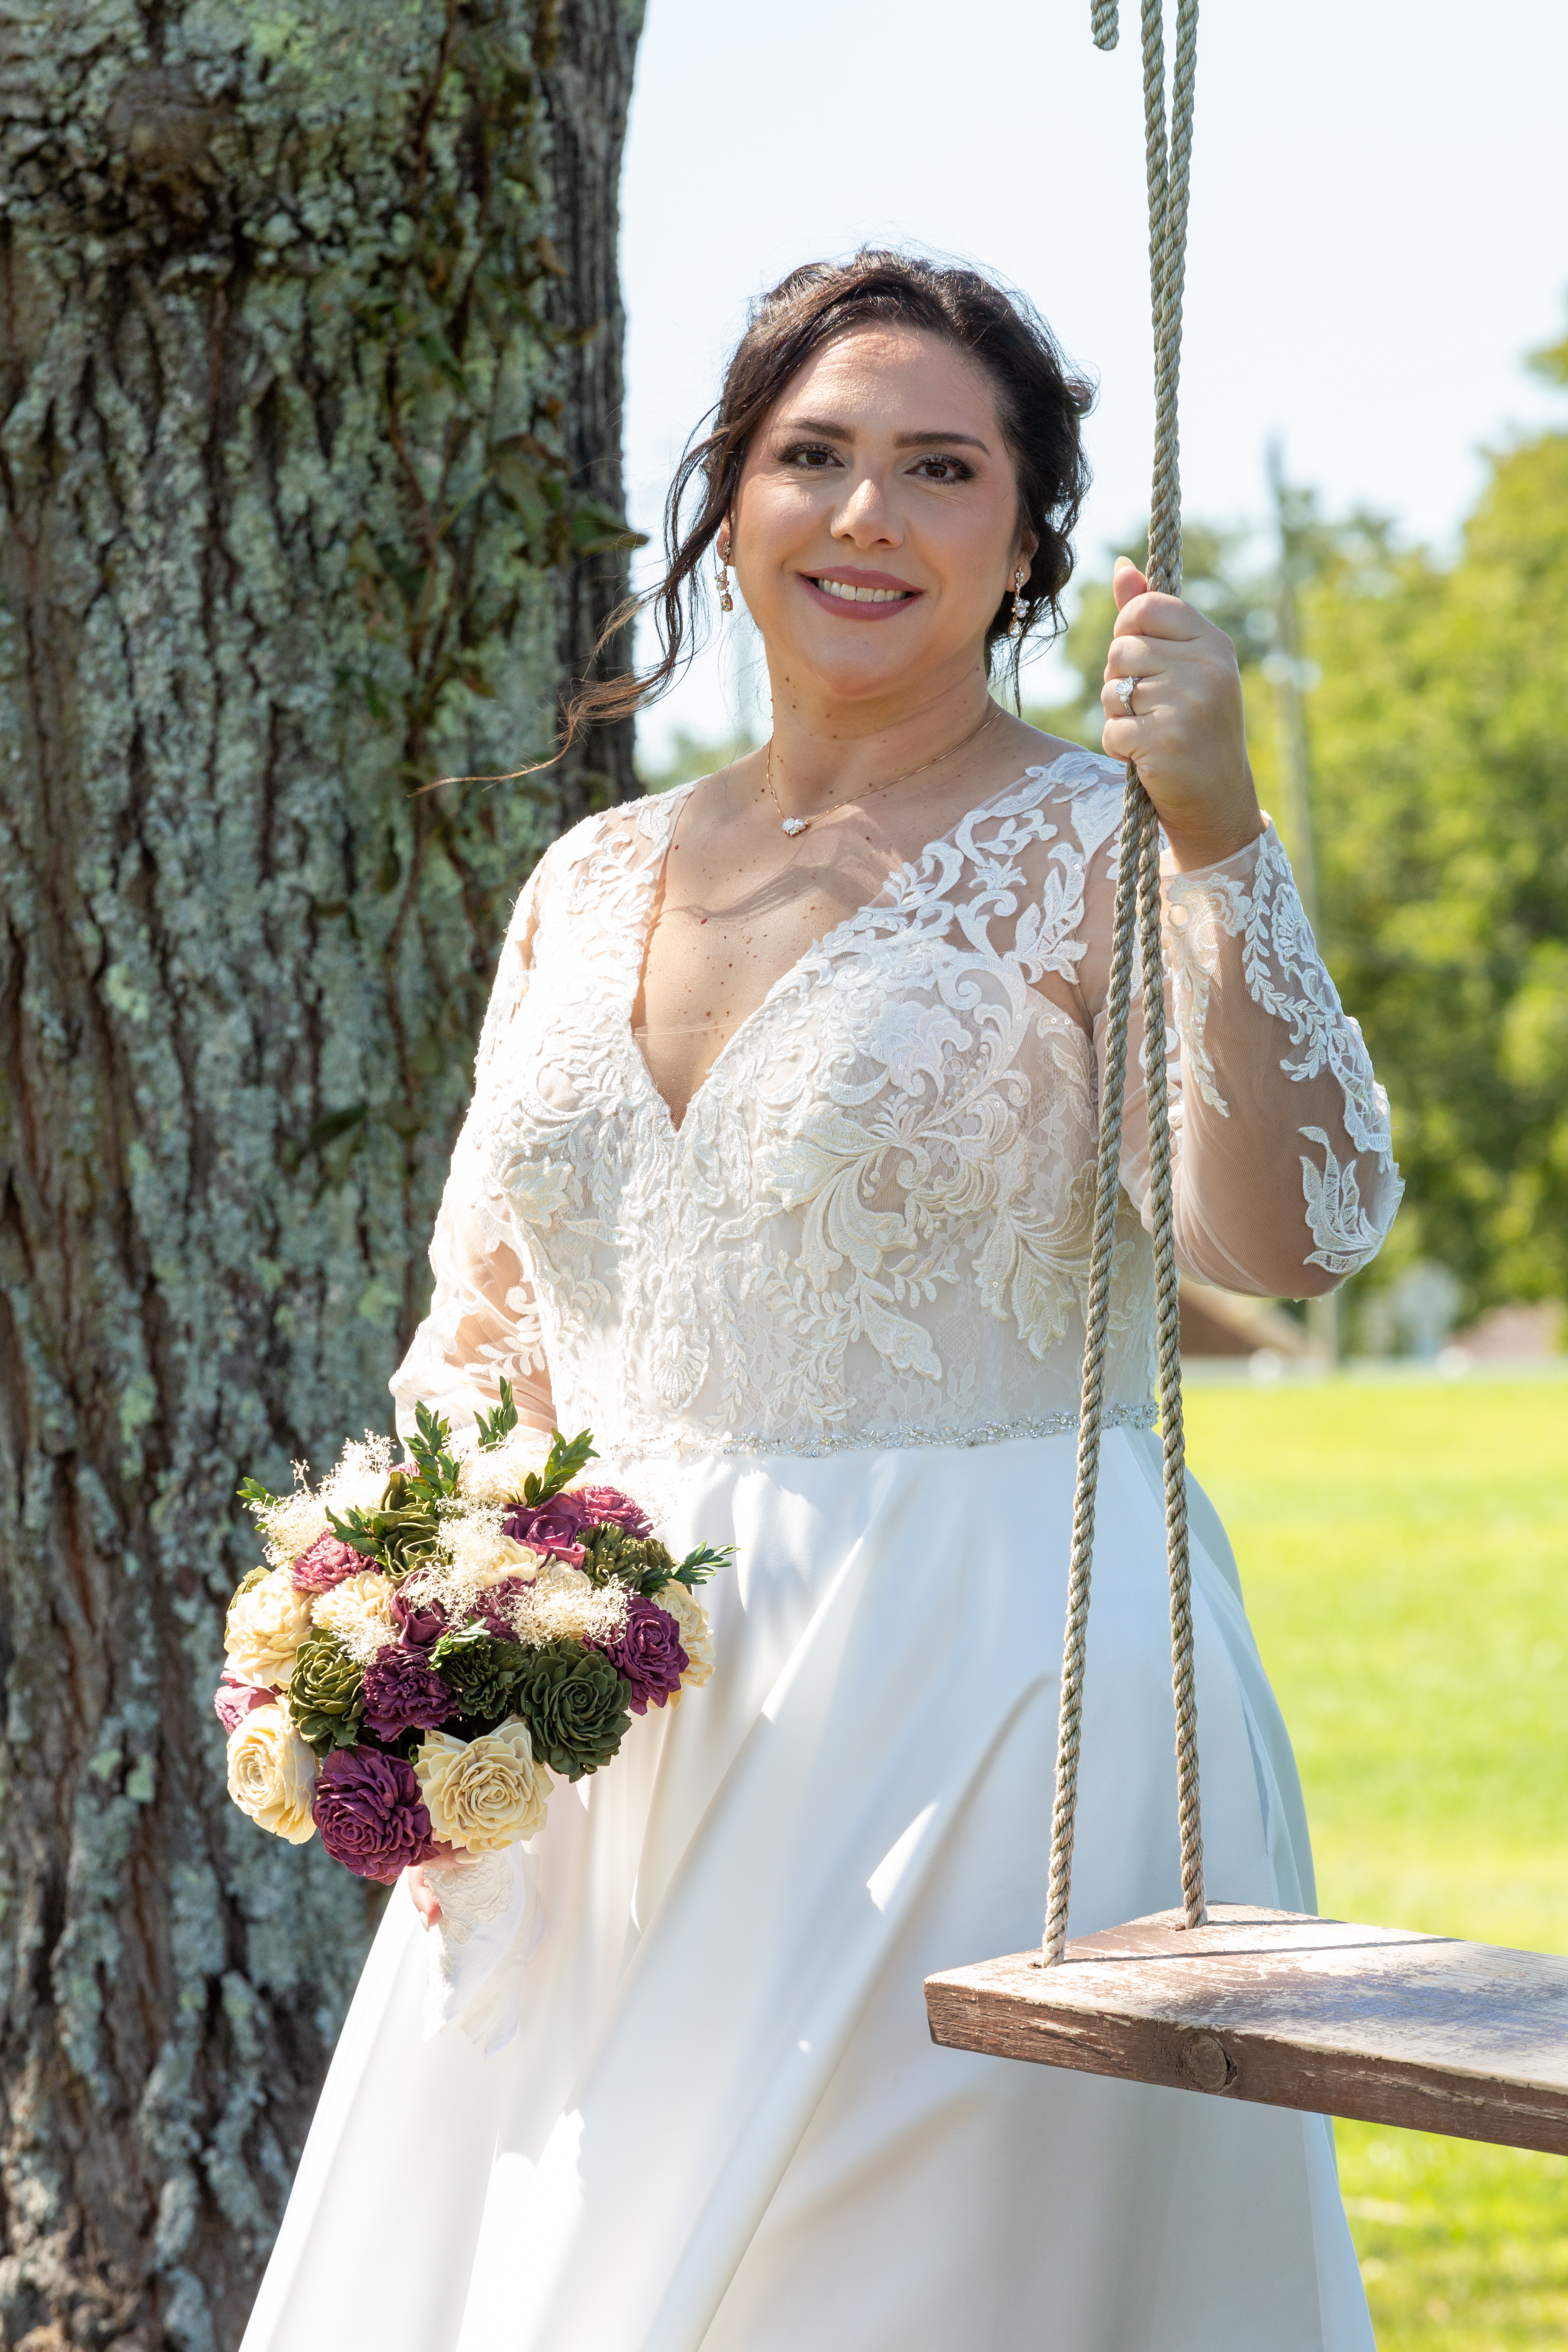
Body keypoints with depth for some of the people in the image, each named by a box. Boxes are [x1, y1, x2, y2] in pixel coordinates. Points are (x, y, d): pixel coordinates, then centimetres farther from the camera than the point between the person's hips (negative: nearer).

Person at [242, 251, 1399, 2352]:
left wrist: (1223, 839, -26)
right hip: (614, 1750, 6)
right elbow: (484, 1345, 17)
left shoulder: (1090, 855, -4)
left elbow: (1297, 1236, -19)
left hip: (987, 1703, -5)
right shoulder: (595, 882, 11)